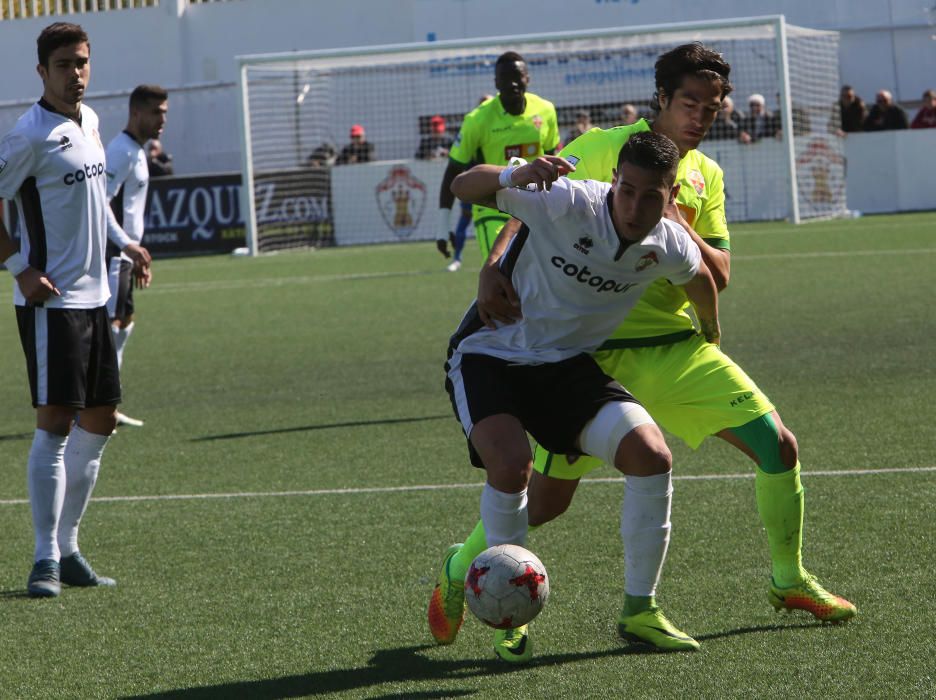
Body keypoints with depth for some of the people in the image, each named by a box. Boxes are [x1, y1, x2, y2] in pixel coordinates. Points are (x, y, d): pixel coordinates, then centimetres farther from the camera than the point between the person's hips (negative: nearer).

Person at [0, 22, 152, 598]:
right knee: (56, 421, -11)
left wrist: (123, 242, 19)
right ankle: (46, 560, -7)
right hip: (51, 301, -9)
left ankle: (68, 549, 20)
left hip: (93, 295, 9)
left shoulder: (89, 121, 11)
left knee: (100, 420, 11)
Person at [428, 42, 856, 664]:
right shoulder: (604, 149, -7)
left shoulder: (706, 176, 10)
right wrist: (493, 269, -30)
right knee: (547, 498, -7)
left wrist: (677, 225, -14)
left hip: (678, 346, 5)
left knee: (778, 445, -3)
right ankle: (461, 566, 22)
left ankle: (790, 580, 19)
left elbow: (719, 274, 4)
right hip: (597, 351, -5)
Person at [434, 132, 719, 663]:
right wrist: (516, 175, -53)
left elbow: (701, 278, 18)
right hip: (490, 354, -4)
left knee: (652, 457, -14)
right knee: (511, 465, -30)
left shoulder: (670, 248, -8)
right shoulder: (569, 203, -25)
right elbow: (464, 187, -32)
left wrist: (710, 333, 33)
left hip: (568, 367, 4)